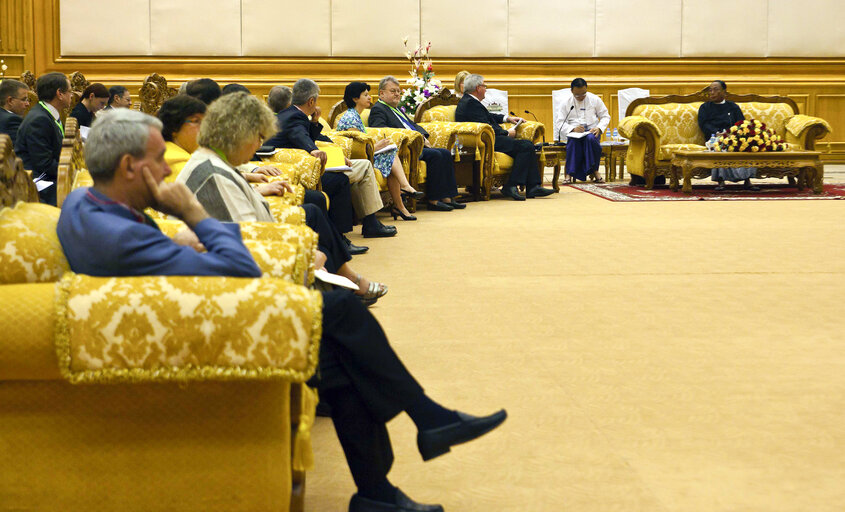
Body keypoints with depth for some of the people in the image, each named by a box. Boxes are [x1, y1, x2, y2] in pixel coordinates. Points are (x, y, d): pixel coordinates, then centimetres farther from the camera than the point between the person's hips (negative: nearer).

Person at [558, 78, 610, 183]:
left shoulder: (594, 99, 10)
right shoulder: (567, 103, 9)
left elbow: (605, 116, 12)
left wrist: (599, 128, -9)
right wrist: (573, 129, -17)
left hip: (591, 131, 0)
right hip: (574, 133, 0)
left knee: (591, 139, -38)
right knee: (573, 141, -38)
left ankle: (594, 171, -28)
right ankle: (570, 174, -37)